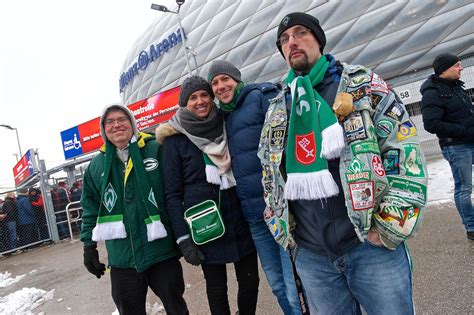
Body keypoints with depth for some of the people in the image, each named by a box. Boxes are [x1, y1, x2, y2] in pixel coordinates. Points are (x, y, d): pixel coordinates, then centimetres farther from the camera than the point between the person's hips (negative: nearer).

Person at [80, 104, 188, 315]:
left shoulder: (156, 150, -4)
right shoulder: (97, 165, 6)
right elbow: (90, 209, 11)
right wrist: (89, 246, 9)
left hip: (161, 250, -2)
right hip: (122, 257, 3)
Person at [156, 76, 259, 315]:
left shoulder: (225, 126, 6)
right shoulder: (175, 139, -4)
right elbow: (173, 194, -4)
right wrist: (183, 238, -10)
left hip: (240, 221, 3)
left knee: (250, 280, 11)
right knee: (217, 288, 9)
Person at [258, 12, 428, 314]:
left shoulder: (362, 84, 1)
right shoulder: (277, 109, 11)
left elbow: (407, 150, -5)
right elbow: (270, 175, 17)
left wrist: (389, 227, -10)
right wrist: (283, 230, 11)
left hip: (371, 246, -3)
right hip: (310, 256, 4)